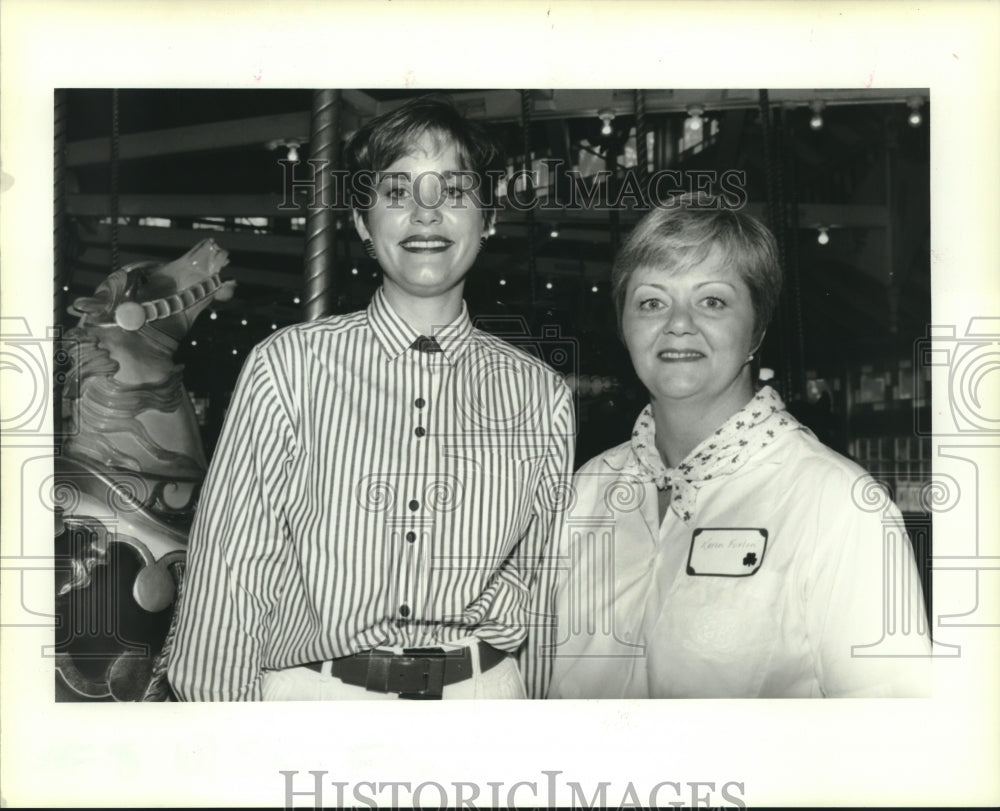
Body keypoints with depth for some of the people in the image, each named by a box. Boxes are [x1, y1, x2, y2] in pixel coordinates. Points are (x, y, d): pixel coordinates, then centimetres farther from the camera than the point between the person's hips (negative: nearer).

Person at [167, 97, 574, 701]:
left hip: (487, 691, 2)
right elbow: (228, 576, -5)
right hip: (312, 688, -1)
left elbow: (544, 593, 5)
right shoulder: (287, 368, -5)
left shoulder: (542, 395, 1)